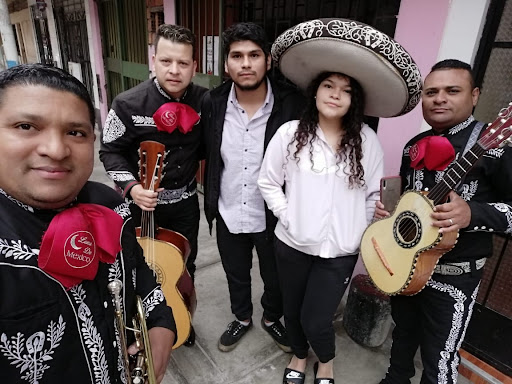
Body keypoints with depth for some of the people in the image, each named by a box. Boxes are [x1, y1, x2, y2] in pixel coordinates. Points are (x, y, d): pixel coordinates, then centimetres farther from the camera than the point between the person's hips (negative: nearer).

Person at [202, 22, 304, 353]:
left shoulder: (293, 104, -17)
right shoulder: (213, 104, -9)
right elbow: (206, 152, 4)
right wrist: (211, 201, 1)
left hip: (273, 216, -2)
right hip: (228, 215, 3)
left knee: (275, 278, 21)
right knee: (236, 275, 24)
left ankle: (272, 318, 51)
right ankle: (242, 318, 53)